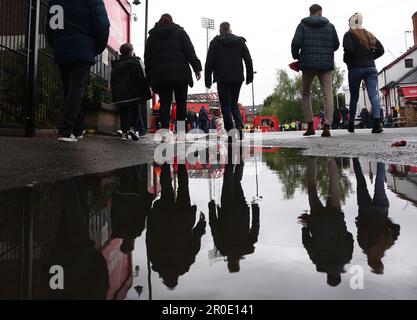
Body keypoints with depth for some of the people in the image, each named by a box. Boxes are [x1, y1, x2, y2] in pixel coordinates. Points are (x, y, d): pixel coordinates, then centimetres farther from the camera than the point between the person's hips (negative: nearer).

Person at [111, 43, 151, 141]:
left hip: (120, 94, 3)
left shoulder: (115, 65, 16)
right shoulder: (135, 62, 1)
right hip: (134, 93, -3)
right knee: (135, 110, 9)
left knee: (123, 112, 7)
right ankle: (132, 127, -12)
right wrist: (146, 92, -3)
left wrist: (115, 95, 17)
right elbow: (142, 78, -7)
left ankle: (124, 132, -3)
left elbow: (112, 81, 14)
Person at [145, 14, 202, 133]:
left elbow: (147, 59, 15)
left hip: (159, 75, 3)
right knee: (181, 103, 3)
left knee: (165, 103, 3)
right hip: (180, 74, -2)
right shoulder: (179, 32, 10)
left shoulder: (152, 37, 19)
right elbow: (190, 51, -1)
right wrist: (197, 68, -1)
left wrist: (150, 78, 16)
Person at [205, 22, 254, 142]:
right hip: (237, 78, 3)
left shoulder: (215, 42, 4)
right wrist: (249, 77, 12)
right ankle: (239, 125, -8)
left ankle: (231, 132, -7)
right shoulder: (240, 41, 12)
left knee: (225, 106, 1)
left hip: (222, 79, -3)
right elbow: (248, 60, 8)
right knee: (234, 103, 15)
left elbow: (209, 63, -1)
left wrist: (208, 80, 1)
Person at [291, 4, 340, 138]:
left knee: (306, 94, 11)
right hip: (326, 64, 1)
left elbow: (296, 43, -7)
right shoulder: (330, 26, 10)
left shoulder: (303, 25, 4)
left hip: (308, 64, -1)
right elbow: (336, 45, 10)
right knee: (328, 94, 0)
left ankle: (310, 125, 3)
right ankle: (327, 126, -11)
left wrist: (296, 56, 9)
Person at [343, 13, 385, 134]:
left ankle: (351, 124, 14)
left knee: (354, 97, 7)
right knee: (373, 95, -8)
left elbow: (349, 50, -16)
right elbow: (381, 50, 10)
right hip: (371, 68, 3)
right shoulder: (369, 35, 16)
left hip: (355, 69, -3)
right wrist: (370, 58, 19)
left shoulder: (349, 34, 0)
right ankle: (377, 120, -27)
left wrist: (346, 60, 2)